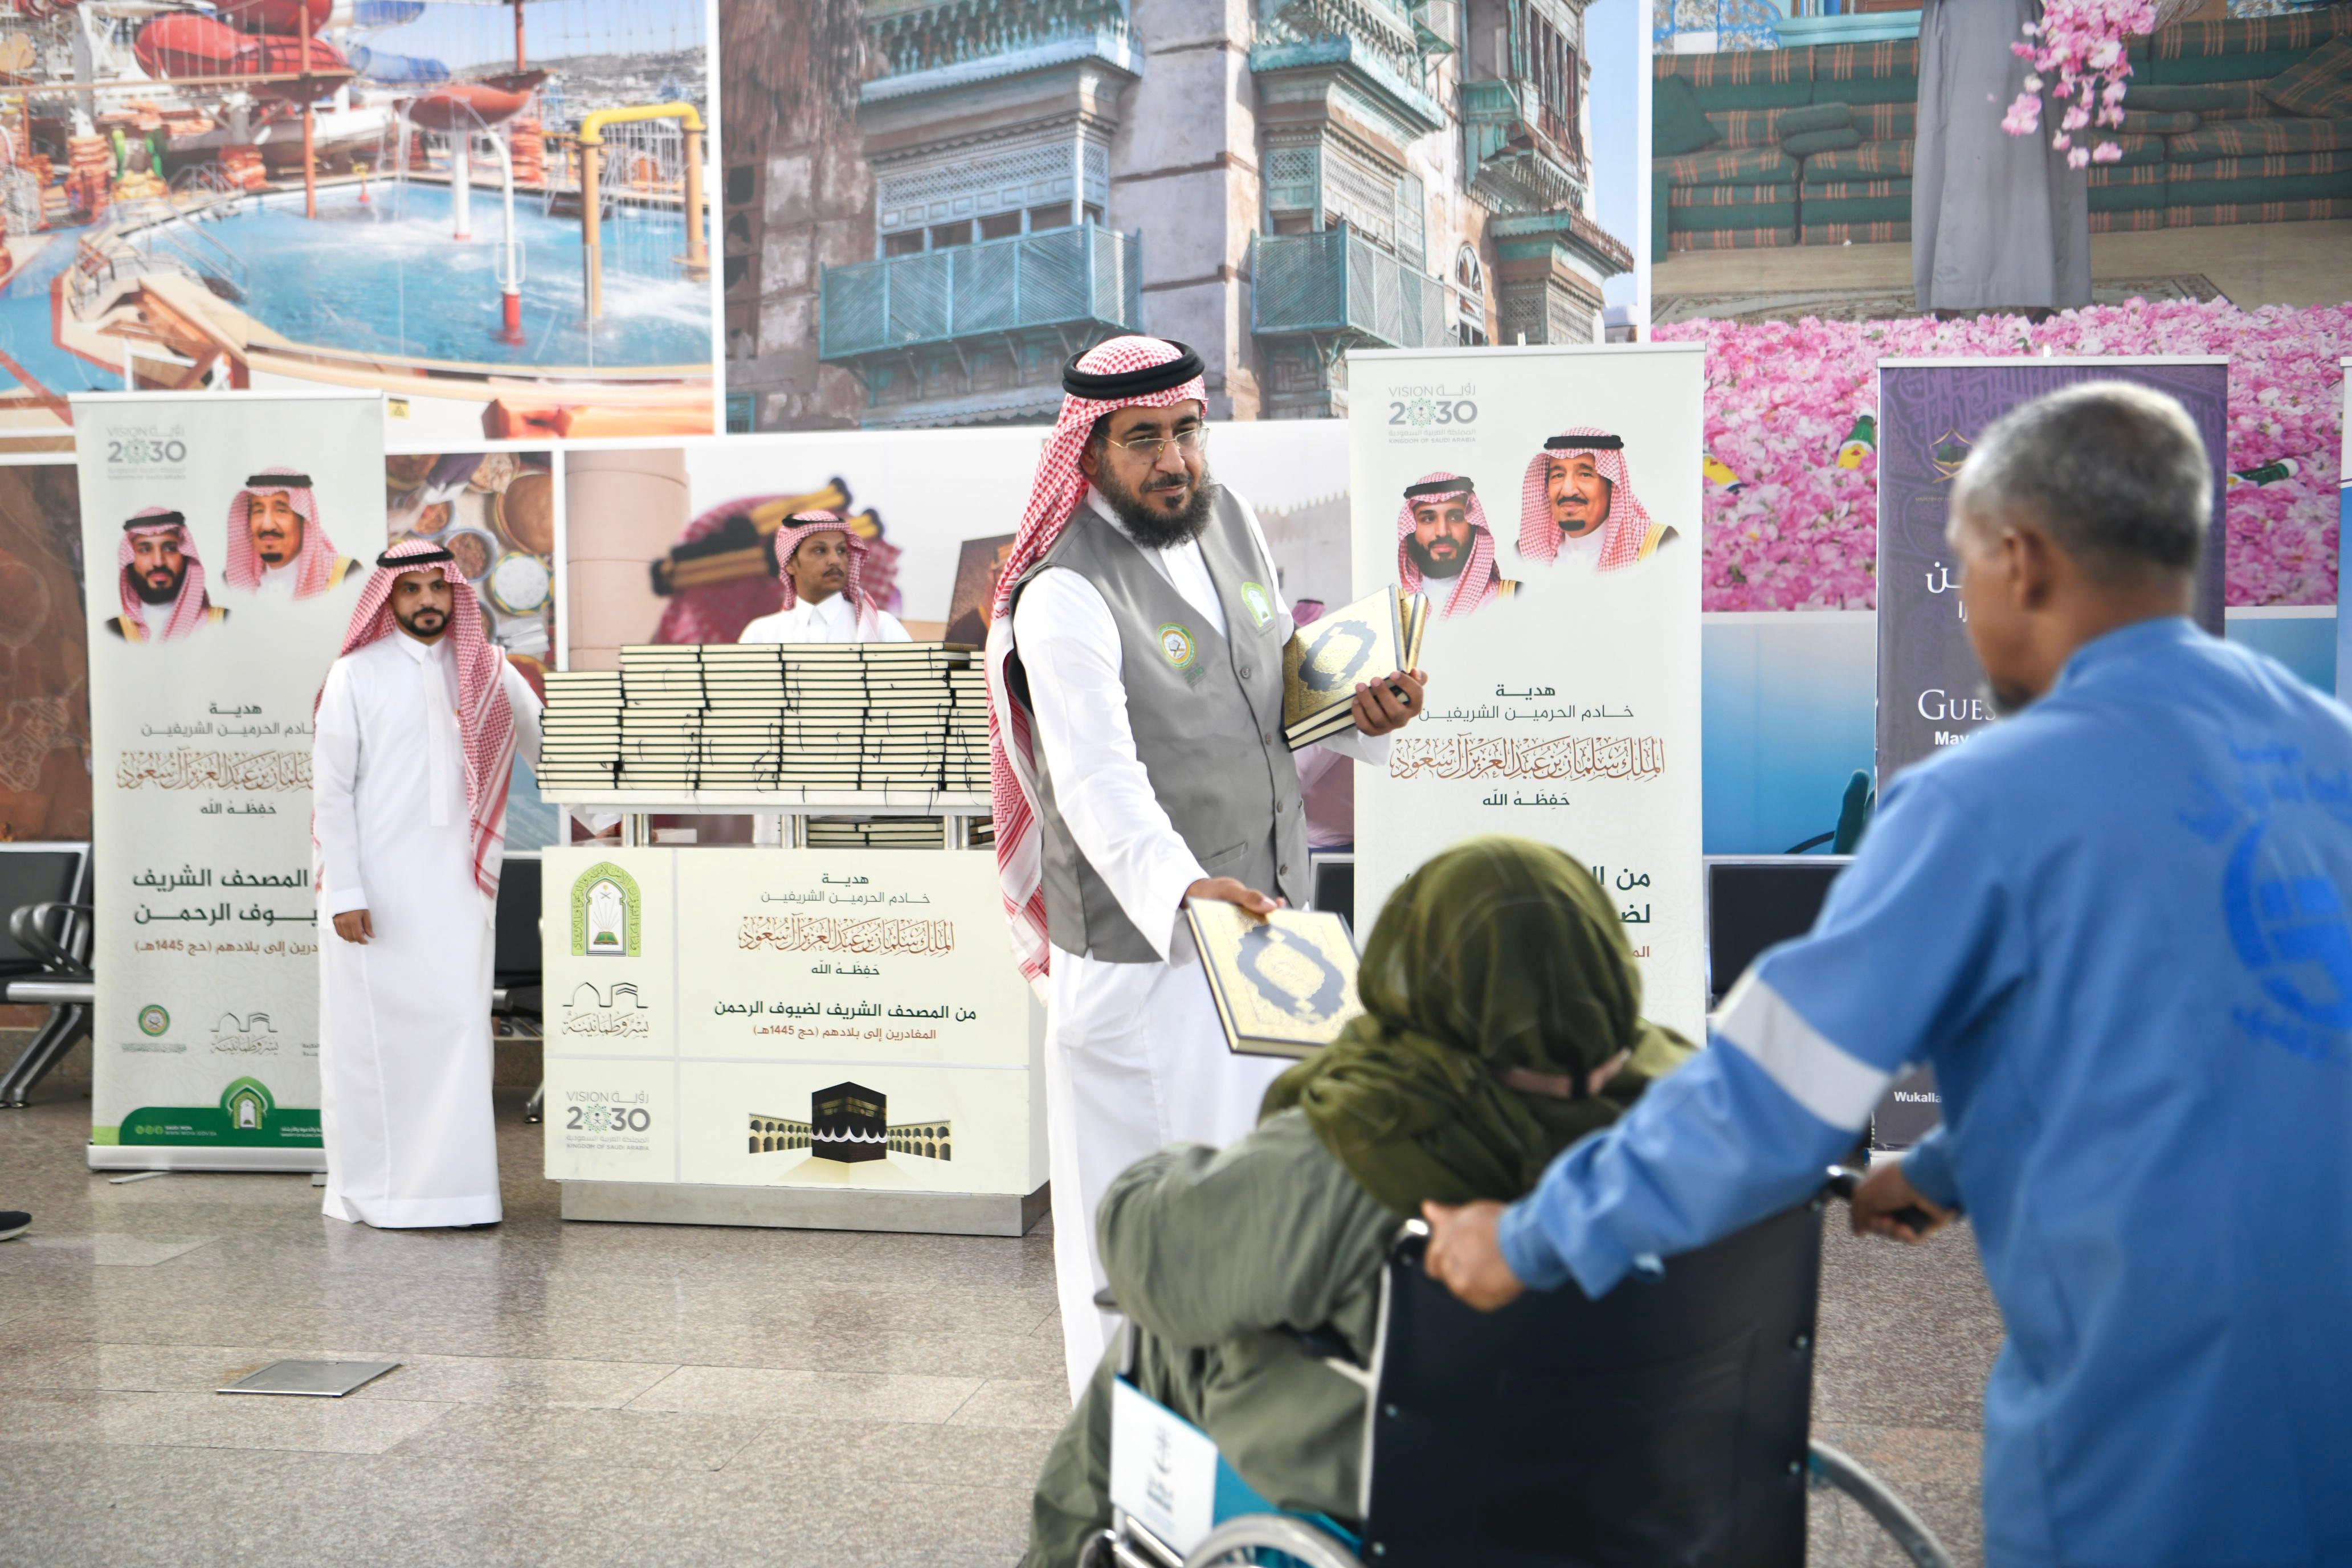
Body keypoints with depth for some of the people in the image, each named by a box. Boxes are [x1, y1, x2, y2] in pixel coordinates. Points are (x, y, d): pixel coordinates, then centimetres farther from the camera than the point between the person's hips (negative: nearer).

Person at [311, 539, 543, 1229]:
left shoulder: (488, 672, 11)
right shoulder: (356, 676, 2)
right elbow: (331, 789, -1)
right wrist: (345, 891, -8)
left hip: (456, 885, 3)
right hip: (376, 888, -3)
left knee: (460, 1025, -2)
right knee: (374, 1032, -1)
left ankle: (452, 1180, 3)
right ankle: (370, 1187, 7)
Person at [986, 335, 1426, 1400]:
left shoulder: (1231, 523, 4)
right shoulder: (1065, 597, -22)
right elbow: (1098, 777, -35)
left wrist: (1357, 716, -4)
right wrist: (1181, 885, -53)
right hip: (1140, 957, -8)